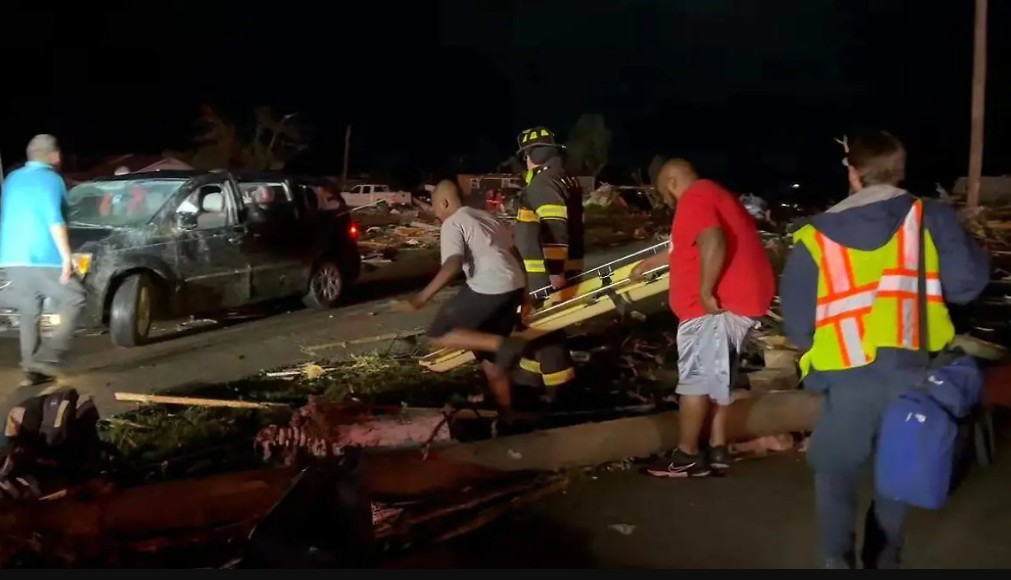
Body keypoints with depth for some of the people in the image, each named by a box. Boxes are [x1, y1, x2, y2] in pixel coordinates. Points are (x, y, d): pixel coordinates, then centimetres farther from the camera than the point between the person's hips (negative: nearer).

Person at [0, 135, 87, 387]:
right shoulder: (51, 179, -5)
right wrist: (66, 256, -15)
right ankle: (51, 356, -9)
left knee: (28, 313, 11)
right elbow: (54, 219, -16)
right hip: (41, 257, -7)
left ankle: (32, 369, 8)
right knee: (74, 299, 3)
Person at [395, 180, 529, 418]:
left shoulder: (452, 224, -2)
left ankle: (503, 345, -15)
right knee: (490, 356, 17)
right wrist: (523, 292, 30)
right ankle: (506, 414, 16)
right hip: (514, 286, 8)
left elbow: (453, 264, -19)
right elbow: (515, 253, 23)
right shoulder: (485, 217, 22)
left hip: (490, 289, -8)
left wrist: (421, 298, -22)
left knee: (439, 334, -1)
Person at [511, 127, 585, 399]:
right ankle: (532, 373, 31)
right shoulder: (563, 180, 16)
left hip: (547, 270, -10)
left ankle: (560, 385, -3)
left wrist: (555, 269, -29)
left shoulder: (544, 183, -17)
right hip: (557, 266, 10)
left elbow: (554, 229, -27)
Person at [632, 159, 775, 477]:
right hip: (740, 297, 10)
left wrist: (705, 292, -24)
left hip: (719, 302, -10)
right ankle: (717, 450, 22)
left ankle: (687, 457, 7)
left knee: (694, 378, -2)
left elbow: (713, 242, -31)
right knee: (717, 377, 17)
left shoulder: (693, 199, -11)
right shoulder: (712, 194, 22)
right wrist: (651, 262, 46)